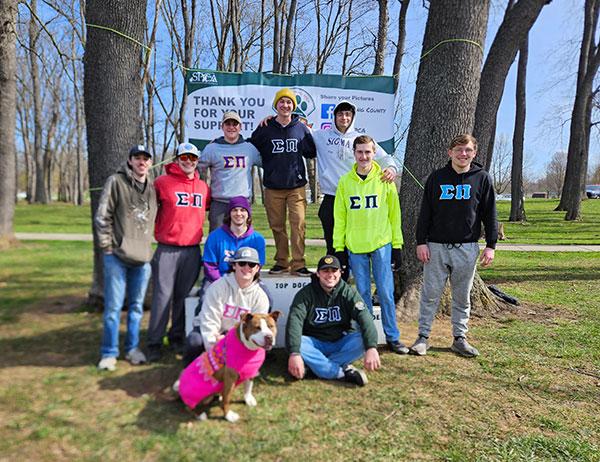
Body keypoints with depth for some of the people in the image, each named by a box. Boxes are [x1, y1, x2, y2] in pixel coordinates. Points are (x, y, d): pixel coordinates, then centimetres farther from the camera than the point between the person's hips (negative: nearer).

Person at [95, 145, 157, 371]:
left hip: (143, 257, 4)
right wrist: (107, 246, -7)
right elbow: (102, 217, -5)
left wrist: (147, 246, 10)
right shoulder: (116, 182, -3)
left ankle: (133, 348, 25)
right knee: (113, 306, 1)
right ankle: (109, 352, 15)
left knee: (137, 306, 12)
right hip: (117, 256, -4)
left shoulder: (152, 188, 12)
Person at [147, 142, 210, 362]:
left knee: (184, 296, 11)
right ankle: (154, 343, 8)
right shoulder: (162, 182, -2)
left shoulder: (203, 187, 11)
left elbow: (209, 207, 26)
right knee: (163, 296, -3)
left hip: (192, 250, 4)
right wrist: (157, 232, 2)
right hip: (167, 250, -4)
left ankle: (177, 337, 24)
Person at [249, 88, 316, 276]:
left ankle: (298, 264, 0)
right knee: (277, 226, 7)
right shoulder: (265, 129, 4)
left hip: (296, 186, 0)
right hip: (273, 187, 1)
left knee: (298, 224, -7)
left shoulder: (301, 128, 7)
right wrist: (268, 165, 2)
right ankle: (281, 261, 20)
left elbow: (311, 153, 15)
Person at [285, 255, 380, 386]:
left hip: (342, 343, 1)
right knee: (298, 342, -31)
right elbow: (294, 321, -23)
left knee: (362, 339, -27)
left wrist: (371, 348, -38)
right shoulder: (306, 293, -9)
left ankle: (316, 364, -26)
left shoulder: (348, 292, -6)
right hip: (315, 344, -1)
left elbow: (364, 318, -21)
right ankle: (345, 372, -30)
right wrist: (294, 353, -39)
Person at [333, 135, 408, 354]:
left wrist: (397, 245, 1)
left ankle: (392, 337, 15)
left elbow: (394, 214, 3)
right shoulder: (345, 182, 4)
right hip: (355, 247, 1)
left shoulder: (385, 180, 1)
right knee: (362, 293, 8)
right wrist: (338, 248, 3)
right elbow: (339, 217, 6)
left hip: (381, 244, -1)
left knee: (386, 292, 2)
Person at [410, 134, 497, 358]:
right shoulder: (436, 177, 4)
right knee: (430, 294, 3)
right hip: (436, 246, 0)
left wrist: (491, 245, 0)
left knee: (462, 297, 10)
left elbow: (490, 214, 6)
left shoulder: (482, 178, 4)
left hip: (467, 248, 0)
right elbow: (425, 213, 4)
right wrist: (421, 242, -2)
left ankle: (460, 338, 22)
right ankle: (423, 337, 14)